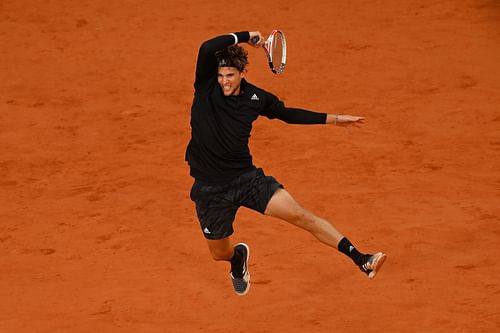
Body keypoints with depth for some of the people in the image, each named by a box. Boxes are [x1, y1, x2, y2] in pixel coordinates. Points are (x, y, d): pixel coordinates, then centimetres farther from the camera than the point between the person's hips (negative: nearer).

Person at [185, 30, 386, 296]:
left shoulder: (257, 98, -3)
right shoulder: (206, 87, -11)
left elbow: (288, 114, 18)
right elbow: (207, 48, -31)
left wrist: (332, 119, 18)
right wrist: (246, 36, -20)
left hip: (246, 177, 1)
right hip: (210, 189, -1)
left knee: (301, 215, -13)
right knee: (219, 253, 14)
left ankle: (360, 259, -13)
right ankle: (238, 257, 54)